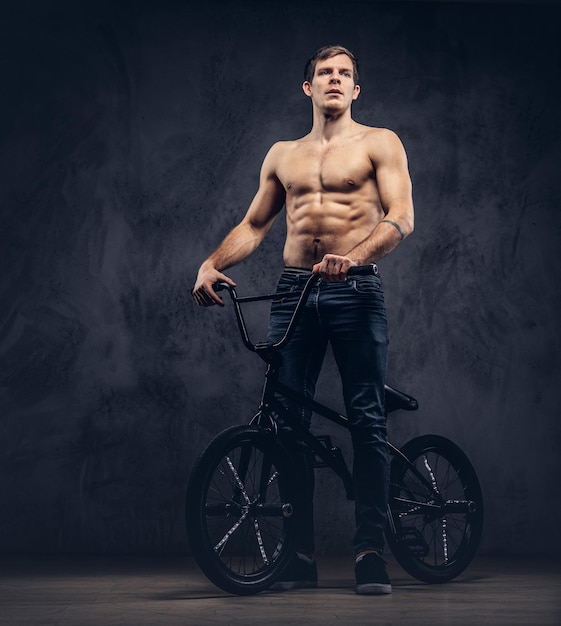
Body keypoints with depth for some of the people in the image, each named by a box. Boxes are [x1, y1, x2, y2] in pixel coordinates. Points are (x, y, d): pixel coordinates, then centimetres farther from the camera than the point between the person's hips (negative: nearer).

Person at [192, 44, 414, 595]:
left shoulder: (379, 144, 6)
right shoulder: (282, 155, 19)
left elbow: (402, 217, -7)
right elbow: (252, 225, 21)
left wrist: (353, 256, -25)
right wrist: (211, 264, 2)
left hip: (354, 291, -4)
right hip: (293, 292, 4)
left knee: (366, 420, -7)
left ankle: (370, 549, -2)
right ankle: (300, 554, 6)